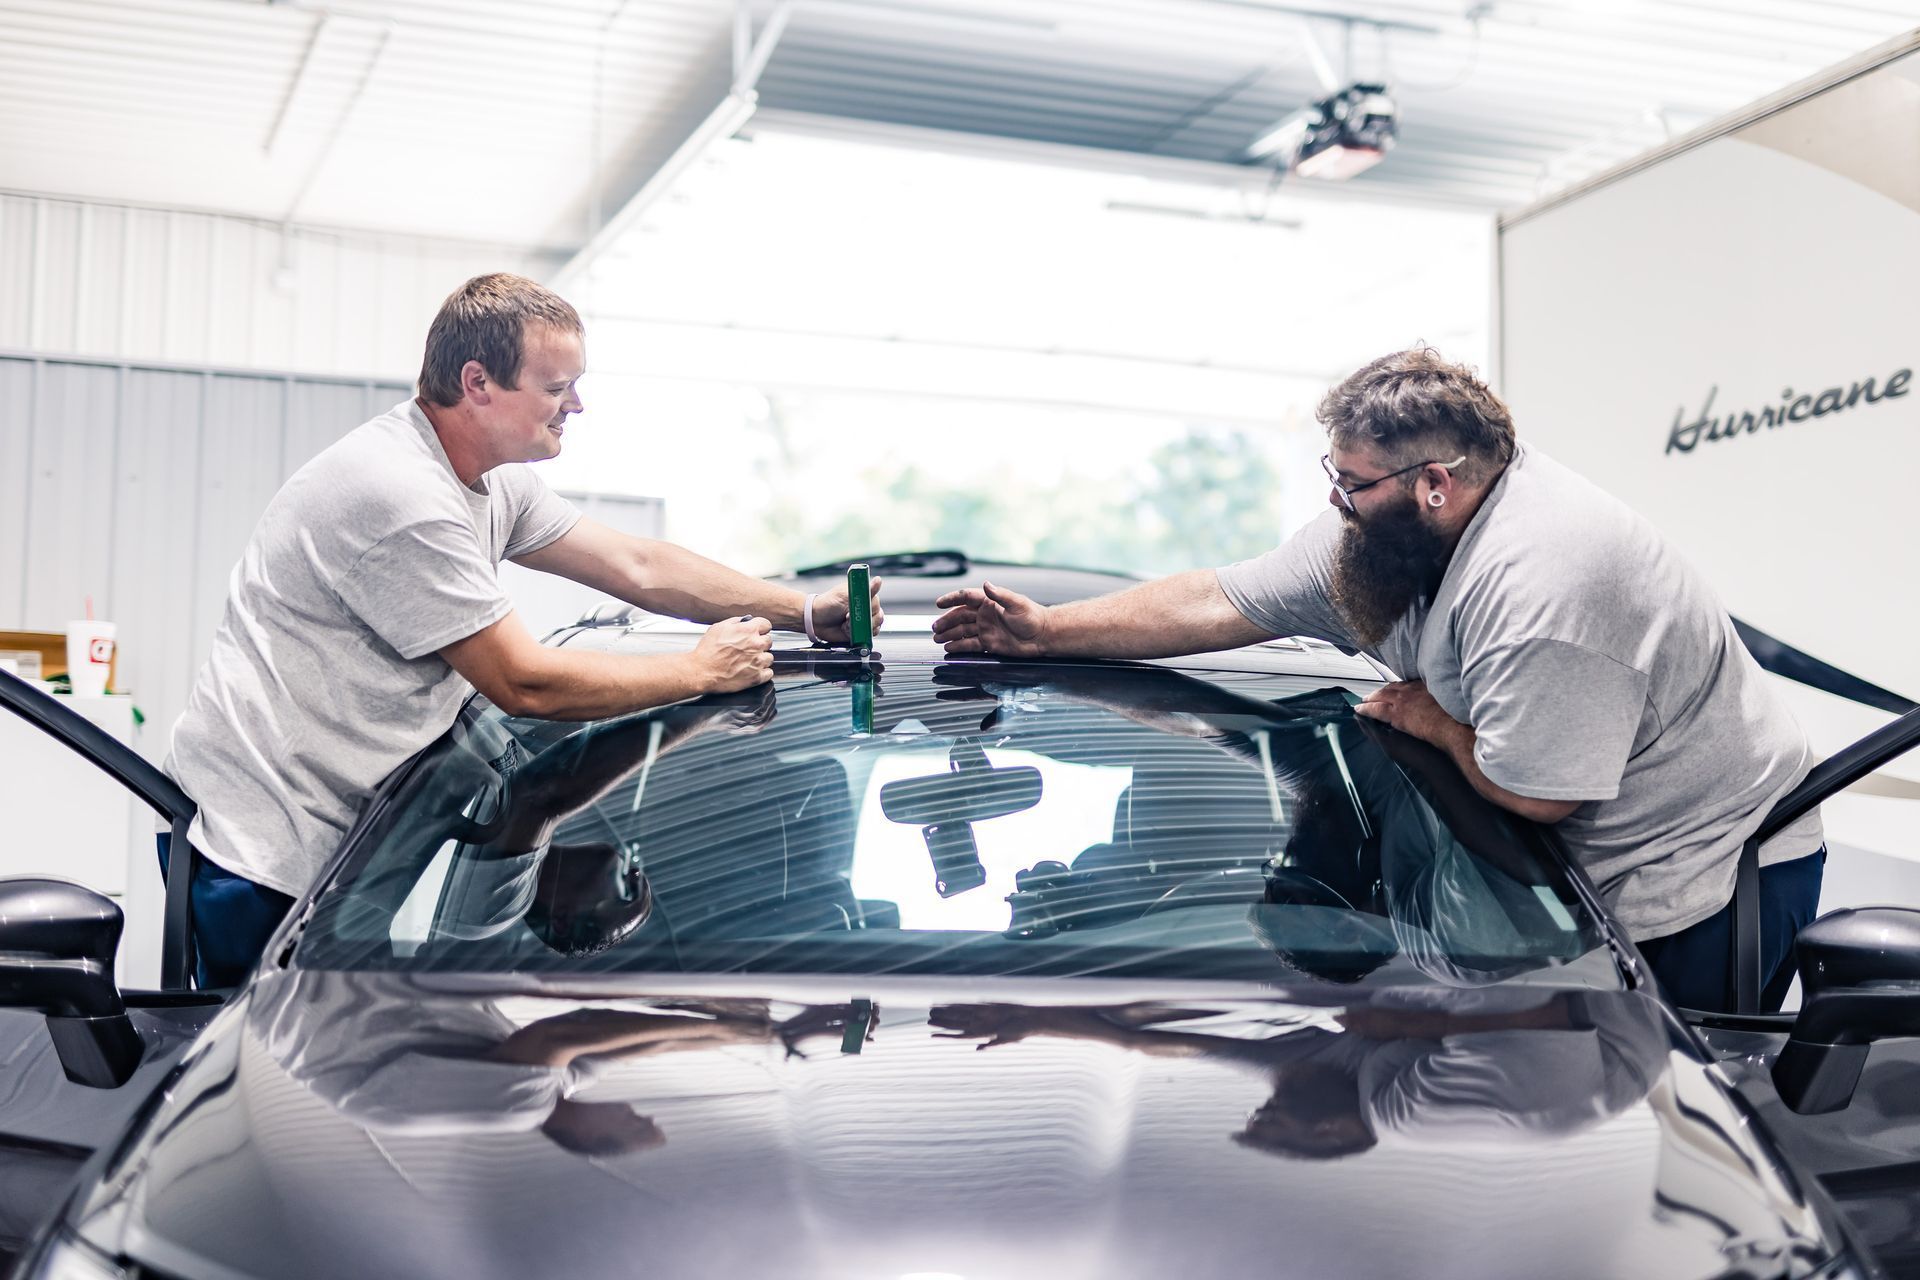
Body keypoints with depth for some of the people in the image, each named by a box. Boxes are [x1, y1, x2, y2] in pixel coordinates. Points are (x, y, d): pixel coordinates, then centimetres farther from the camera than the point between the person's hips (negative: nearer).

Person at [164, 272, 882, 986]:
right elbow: (528, 685, -21)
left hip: (335, 828, 9)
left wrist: (803, 612, 10)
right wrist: (702, 671, -10)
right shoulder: (403, 497, -23)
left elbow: (636, 566, 15)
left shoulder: (494, 483, 7)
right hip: (263, 843, -9)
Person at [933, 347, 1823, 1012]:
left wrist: (1436, 724, -10)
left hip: (1715, 862, -8)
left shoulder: (1541, 579, -31)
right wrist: (1044, 633, 4)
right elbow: (1219, 603, 4)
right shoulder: (1383, 533, -2)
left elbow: (1531, 792, -28)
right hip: (1605, 873, 8)